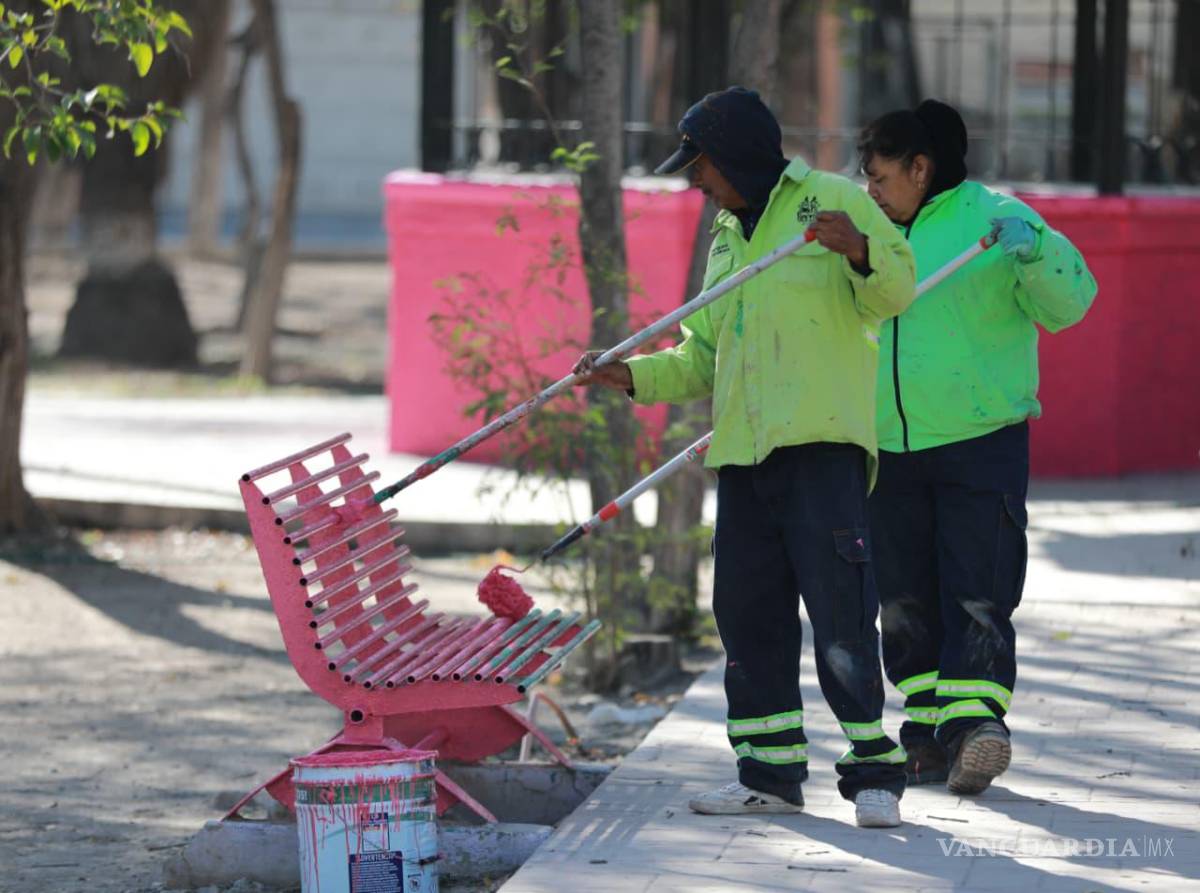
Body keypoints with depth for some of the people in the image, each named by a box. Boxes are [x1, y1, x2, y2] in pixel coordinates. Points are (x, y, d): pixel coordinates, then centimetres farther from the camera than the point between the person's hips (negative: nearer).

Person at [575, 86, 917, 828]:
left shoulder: (834, 201, 3)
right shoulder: (727, 239, 24)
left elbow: (895, 292, -8)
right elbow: (705, 358, 25)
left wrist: (860, 250, -27)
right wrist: (635, 377, 11)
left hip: (825, 439, -7)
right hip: (745, 451, 7)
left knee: (839, 604, -12)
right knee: (748, 609, 5)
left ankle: (874, 772, -10)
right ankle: (772, 770, 11)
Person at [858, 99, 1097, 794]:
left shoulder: (992, 217, -6)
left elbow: (1068, 304, -14)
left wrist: (1033, 252, -30)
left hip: (982, 447, -7)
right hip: (892, 449, 7)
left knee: (977, 593, -11)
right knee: (906, 600, 7)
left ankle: (976, 718, -17)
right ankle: (933, 726, 13)